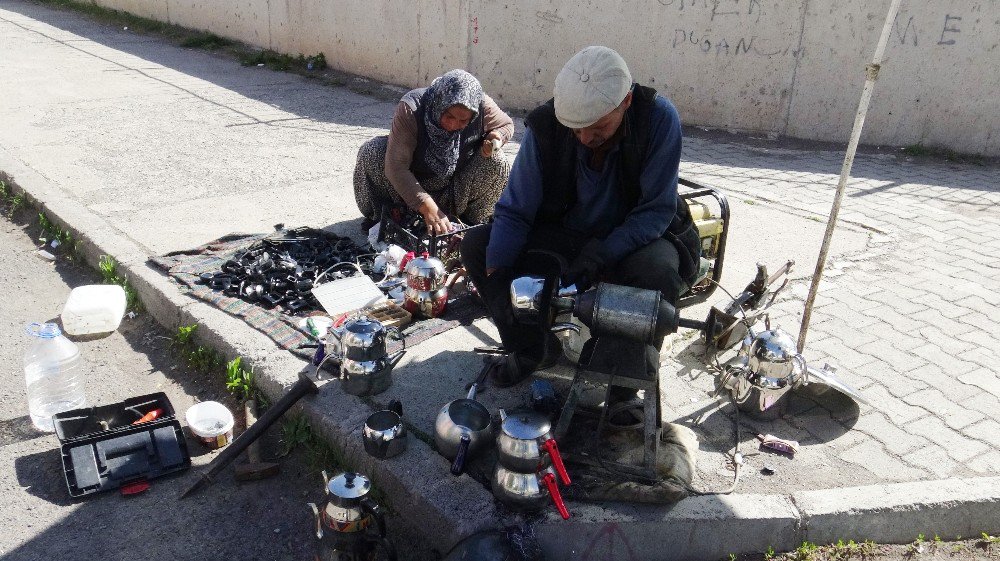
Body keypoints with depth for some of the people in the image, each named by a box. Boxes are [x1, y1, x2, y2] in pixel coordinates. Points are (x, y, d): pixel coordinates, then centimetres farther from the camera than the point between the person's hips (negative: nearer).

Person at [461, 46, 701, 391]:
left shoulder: (659, 118, -24)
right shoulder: (546, 126, -19)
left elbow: (656, 210, -21)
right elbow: (514, 211, -14)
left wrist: (598, 258, -33)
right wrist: (496, 277, -28)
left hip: (636, 235, -2)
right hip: (564, 232, 3)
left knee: (658, 272, -37)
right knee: (476, 244, -14)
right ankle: (534, 348, 4)